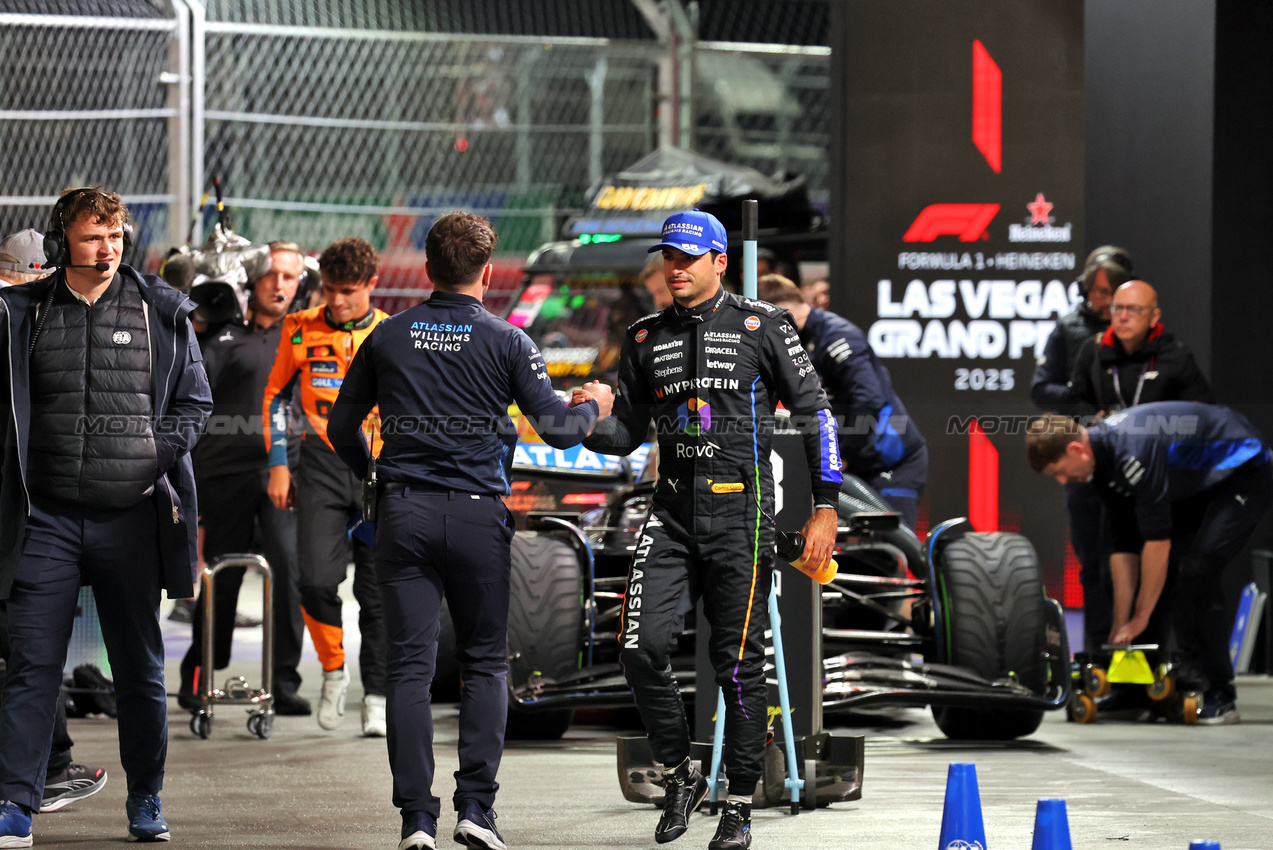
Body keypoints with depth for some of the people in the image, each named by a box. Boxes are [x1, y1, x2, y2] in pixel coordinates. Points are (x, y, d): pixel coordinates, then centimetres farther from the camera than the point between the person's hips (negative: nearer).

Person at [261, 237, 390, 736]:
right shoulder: (302, 331, 5)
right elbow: (275, 396, 15)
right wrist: (278, 466, 8)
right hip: (322, 465, 0)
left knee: (377, 590, 1)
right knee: (317, 578, -15)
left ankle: (376, 697, 11)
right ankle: (333, 670, 8)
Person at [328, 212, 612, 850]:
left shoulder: (388, 337, 6)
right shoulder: (505, 342, -3)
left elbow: (342, 426, 14)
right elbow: (556, 428, -4)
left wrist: (369, 476, 32)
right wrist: (593, 408, 18)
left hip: (403, 511, 2)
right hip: (477, 512, -1)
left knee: (410, 665, 1)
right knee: (484, 661, 10)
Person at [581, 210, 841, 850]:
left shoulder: (761, 327, 0)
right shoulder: (645, 339, 12)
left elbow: (813, 411, 2)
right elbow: (627, 434, 15)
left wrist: (826, 507, -4)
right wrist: (590, 427, -9)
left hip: (740, 511, -3)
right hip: (672, 513, 3)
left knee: (739, 664, -1)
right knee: (641, 647, -11)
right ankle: (679, 776, 9)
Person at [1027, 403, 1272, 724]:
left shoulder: (1133, 452, -33)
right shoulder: (1103, 460, -3)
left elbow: (1158, 540, -30)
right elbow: (1125, 545, 0)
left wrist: (1139, 619, -22)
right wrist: (1121, 625, -3)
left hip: (1243, 473, -9)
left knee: (1198, 570, -22)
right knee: (1153, 572, 0)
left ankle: (1219, 697, -16)